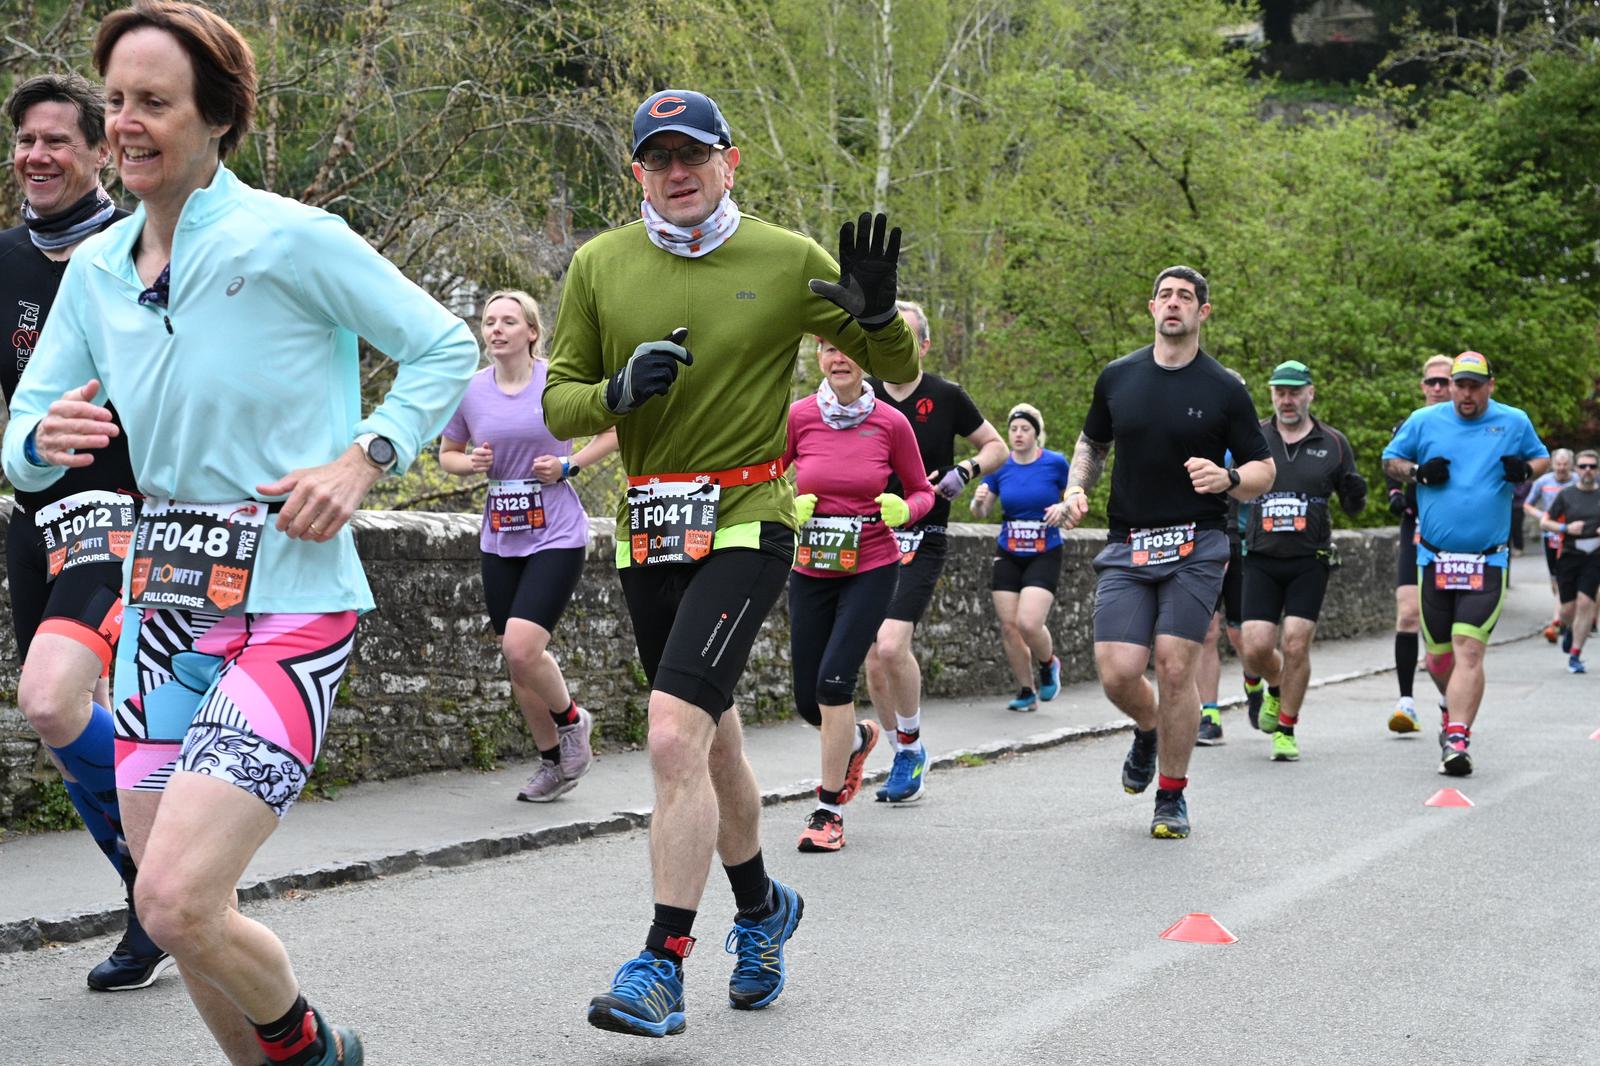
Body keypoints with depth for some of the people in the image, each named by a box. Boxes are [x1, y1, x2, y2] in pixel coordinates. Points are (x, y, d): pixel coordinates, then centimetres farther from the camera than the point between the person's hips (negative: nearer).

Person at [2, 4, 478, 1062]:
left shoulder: (292, 239, -10)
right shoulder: (96, 269, 7)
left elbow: (447, 347, -2)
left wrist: (361, 460, -14)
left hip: (292, 606, -6)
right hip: (164, 601, 7)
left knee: (177, 904, -16)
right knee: (176, 913, 9)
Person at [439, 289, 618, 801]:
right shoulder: (470, 390, 3)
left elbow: (617, 429, 4)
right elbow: (447, 454, 17)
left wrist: (569, 465, -8)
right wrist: (471, 462, -5)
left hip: (557, 535, -5)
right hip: (500, 541, 5)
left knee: (521, 647, -20)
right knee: (516, 661, 9)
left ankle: (570, 719, 10)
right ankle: (555, 762, 28)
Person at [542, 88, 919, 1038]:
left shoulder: (787, 261, -2)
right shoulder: (600, 266, 4)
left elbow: (900, 372, 4)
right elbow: (558, 404, 6)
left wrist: (877, 313, -17)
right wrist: (619, 390, -15)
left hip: (747, 524, -4)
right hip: (648, 532, 4)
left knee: (677, 736, -19)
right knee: (713, 742, 16)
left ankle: (664, 963, -13)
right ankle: (763, 906, 40)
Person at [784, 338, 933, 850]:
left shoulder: (890, 422, -6)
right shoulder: (798, 416, -5)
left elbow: (921, 491, 7)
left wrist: (903, 510, -15)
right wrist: (790, 506, -15)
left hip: (872, 568, -2)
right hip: (811, 571, 3)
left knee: (834, 679, -16)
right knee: (809, 701, 6)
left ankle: (830, 810, -3)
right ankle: (856, 737, 43)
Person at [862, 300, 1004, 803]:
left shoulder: (946, 397, -2)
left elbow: (996, 446, 9)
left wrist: (966, 471, -9)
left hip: (922, 539, -3)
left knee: (891, 646, -19)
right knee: (874, 662, 2)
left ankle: (911, 746, 3)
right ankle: (907, 761, 19)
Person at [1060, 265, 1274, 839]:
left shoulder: (1224, 389, 0)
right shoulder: (1117, 377, 8)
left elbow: (1264, 469, 4)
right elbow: (1091, 443, 23)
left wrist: (1228, 479, -17)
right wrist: (1075, 491, 4)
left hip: (1195, 547, -2)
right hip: (1125, 548, 2)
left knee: (1175, 669, -8)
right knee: (1117, 673, -7)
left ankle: (1172, 797, 10)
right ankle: (1148, 732, 30)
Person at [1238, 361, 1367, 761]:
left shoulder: (1334, 444, 5)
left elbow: (1352, 507, 11)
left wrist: (1356, 494, -11)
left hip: (1310, 562, -1)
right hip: (1262, 560, 1)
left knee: (1296, 644, -9)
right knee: (1256, 647, -6)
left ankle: (1286, 729, 7)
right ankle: (1275, 689, 29)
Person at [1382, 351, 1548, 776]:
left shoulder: (1514, 423, 5)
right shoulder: (1424, 421, 5)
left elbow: (1542, 458, 19)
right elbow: (1390, 459, 15)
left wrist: (1526, 469, -5)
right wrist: (1417, 472, -6)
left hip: (1487, 561, -2)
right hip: (1434, 558, 2)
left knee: (1469, 652, -16)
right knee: (1438, 655, 10)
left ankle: (1457, 739, -18)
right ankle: (1455, 705, 41)